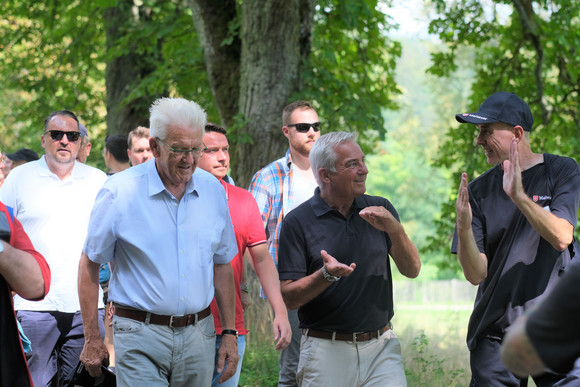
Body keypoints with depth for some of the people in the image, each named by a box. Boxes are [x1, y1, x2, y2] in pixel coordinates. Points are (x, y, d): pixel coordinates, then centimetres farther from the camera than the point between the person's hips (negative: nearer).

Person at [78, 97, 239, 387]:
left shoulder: (213, 190, 7)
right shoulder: (120, 192, -6)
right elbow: (90, 264, -1)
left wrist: (229, 333, 12)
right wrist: (92, 338, -2)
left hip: (198, 334, 4)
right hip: (140, 336, -4)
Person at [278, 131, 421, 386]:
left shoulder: (379, 210, 9)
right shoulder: (298, 222, -3)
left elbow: (412, 270, 2)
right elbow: (289, 297, -6)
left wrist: (394, 229, -14)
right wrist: (326, 275, -23)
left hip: (381, 347, 2)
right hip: (326, 352, -2)